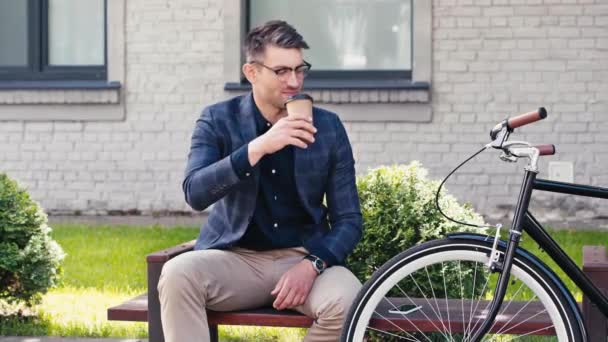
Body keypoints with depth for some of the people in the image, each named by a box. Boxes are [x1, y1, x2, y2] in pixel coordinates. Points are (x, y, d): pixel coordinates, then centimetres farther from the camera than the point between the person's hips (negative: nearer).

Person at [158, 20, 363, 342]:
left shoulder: (328, 127, 2)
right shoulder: (218, 120, -1)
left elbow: (349, 219, 2)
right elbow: (195, 193, -17)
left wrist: (311, 264, -17)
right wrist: (256, 149, -29)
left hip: (303, 257, 1)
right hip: (236, 257, -1)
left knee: (346, 301, -32)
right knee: (176, 274, -32)